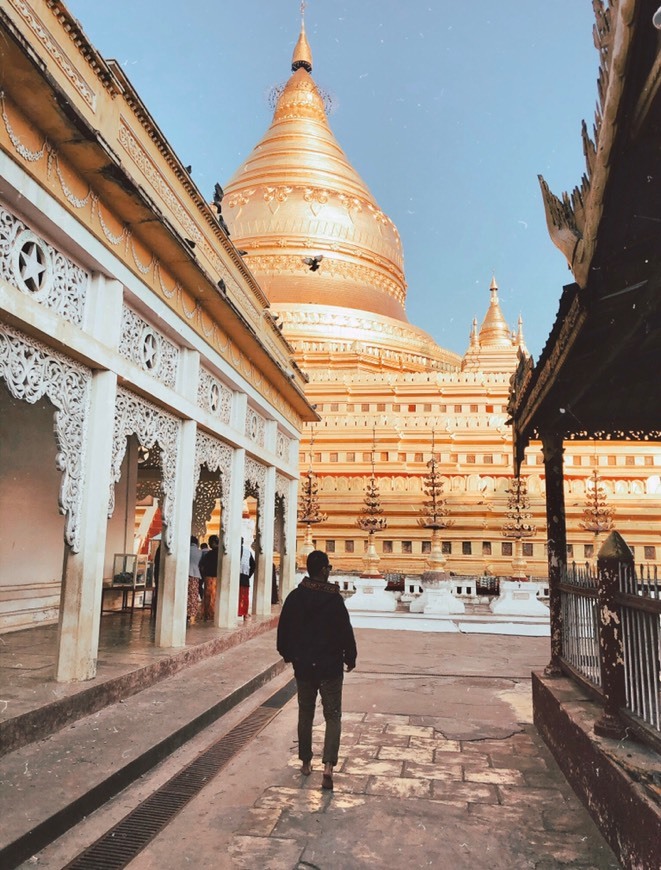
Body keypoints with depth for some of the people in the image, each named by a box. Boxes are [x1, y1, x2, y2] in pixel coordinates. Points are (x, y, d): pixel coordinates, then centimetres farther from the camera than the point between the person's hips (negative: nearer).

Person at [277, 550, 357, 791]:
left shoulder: (295, 597, -4)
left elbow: (284, 629, 4)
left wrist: (288, 654, 19)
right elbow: (345, 631, -11)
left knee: (305, 713, 19)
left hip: (303, 665, 4)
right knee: (333, 715, 5)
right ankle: (328, 765, -8)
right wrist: (350, 658, 4)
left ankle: (306, 762, 28)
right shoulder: (334, 598, -15)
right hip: (330, 666, -3)